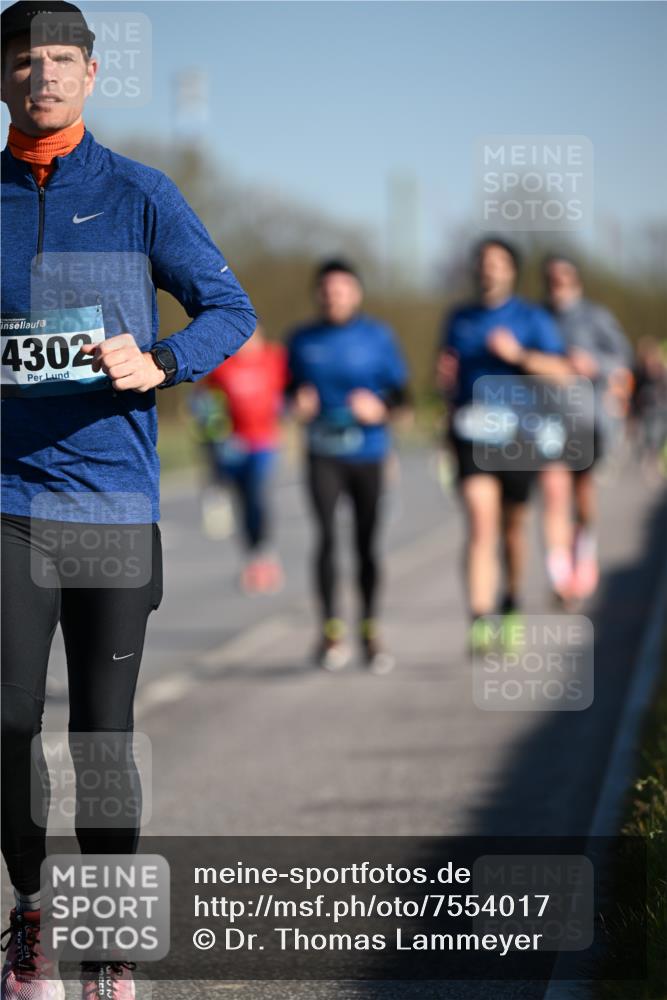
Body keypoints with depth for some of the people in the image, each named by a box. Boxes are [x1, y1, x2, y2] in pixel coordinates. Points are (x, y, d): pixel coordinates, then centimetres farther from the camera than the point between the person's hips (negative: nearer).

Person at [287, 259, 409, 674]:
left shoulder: (378, 336, 2)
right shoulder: (303, 340, 7)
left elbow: (400, 388, 5)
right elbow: (292, 387, 16)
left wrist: (380, 406, -16)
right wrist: (299, 402, -6)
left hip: (367, 452, 0)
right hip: (323, 453, 0)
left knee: (367, 543, 4)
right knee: (326, 535, -14)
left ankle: (370, 631, 16)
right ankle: (331, 630, -10)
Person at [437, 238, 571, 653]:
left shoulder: (532, 319, 1)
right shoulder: (459, 320, 12)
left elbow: (561, 373, -9)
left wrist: (517, 355, -19)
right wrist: (445, 377, 5)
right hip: (471, 437, 1)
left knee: (512, 526, 13)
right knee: (481, 525, -14)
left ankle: (511, 605, 37)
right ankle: (481, 621, -22)